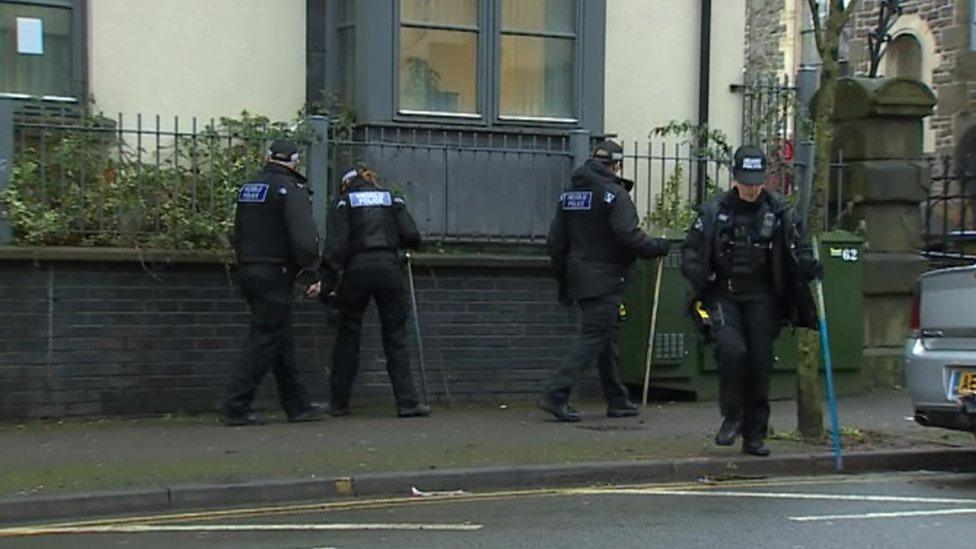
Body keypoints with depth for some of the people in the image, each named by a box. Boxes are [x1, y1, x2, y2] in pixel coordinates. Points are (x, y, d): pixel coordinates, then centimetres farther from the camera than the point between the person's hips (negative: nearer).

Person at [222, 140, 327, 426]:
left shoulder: (248, 188, 14)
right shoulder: (290, 189, -11)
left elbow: (238, 235, 17)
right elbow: (304, 238, -21)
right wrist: (310, 263, -4)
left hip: (247, 270, 8)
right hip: (275, 274, -8)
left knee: (281, 340, 14)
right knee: (264, 341, -3)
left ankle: (297, 405, 21)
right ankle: (236, 407, -5)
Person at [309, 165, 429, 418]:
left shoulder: (345, 202, 9)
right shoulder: (392, 199, 13)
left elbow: (336, 246, -2)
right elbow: (412, 237, 3)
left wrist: (326, 283, -3)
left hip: (356, 271, 0)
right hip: (389, 269, 1)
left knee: (347, 336, 10)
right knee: (395, 336, 4)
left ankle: (338, 402, 14)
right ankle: (407, 402, -2)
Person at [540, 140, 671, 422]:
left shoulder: (570, 194, 11)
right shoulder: (614, 193, -12)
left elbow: (556, 241, 12)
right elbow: (628, 235, -21)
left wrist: (563, 282, 19)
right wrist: (657, 247, -4)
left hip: (579, 278, 8)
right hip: (605, 279, -8)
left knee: (606, 338, 16)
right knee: (593, 338, -6)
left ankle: (617, 400, 23)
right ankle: (556, 395, -14)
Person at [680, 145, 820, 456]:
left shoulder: (779, 211, 2)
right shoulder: (714, 211, 1)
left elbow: (795, 250, 10)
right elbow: (689, 251, 6)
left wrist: (807, 266, -13)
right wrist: (700, 277, -14)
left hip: (762, 298, 1)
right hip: (723, 296, -1)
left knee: (760, 363, 1)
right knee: (731, 349, -22)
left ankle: (755, 436, 13)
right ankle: (732, 416, -1)